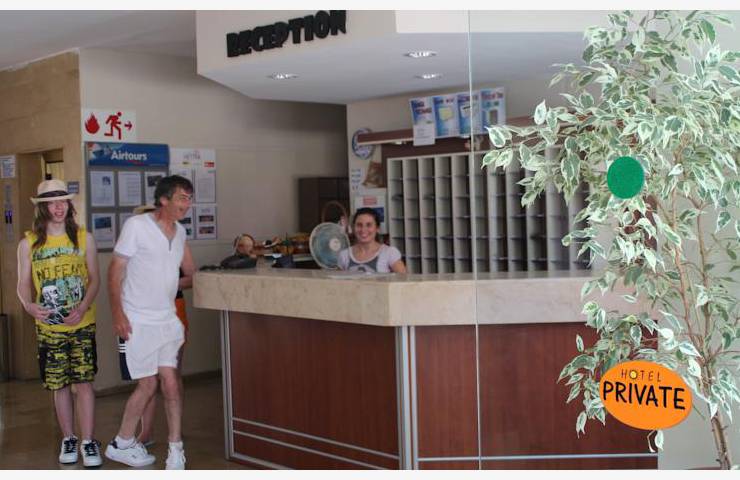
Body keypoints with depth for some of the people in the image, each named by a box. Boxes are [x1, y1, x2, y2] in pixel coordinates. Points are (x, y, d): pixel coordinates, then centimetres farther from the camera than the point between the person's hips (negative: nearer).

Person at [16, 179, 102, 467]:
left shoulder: (83, 238, 1)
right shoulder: (28, 244, 1)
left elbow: (94, 279, 2)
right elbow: (23, 283, 2)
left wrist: (83, 307, -15)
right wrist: (29, 305, -21)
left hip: (83, 324, -1)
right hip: (49, 327, 1)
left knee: (83, 383, -6)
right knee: (59, 385, 9)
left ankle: (88, 442, 3)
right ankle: (68, 439, 24)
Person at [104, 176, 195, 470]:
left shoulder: (180, 232, 11)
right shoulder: (136, 226, -9)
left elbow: (190, 273, 22)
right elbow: (115, 271, -9)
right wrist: (117, 313, -16)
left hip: (167, 319, 5)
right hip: (137, 321, -5)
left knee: (170, 383, -2)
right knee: (148, 384, 0)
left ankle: (175, 450, 6)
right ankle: (122, 444, 21)